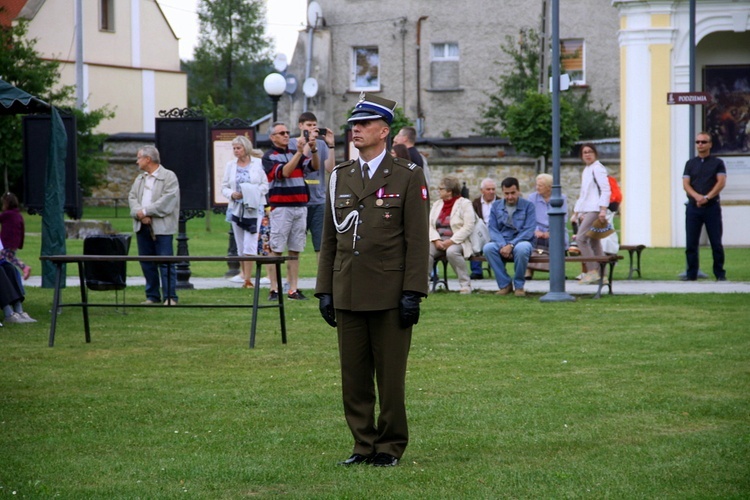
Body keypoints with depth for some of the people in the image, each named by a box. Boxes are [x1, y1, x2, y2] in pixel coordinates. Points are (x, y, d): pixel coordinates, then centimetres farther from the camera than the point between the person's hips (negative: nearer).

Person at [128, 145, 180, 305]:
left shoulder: (169, 177, -3)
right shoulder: (140, 178, 19)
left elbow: (167, 201, -13)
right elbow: (132, 197, 9)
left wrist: (146, 211, -15)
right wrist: (139, 213, -10)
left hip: (161, 226, -7)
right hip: (142, 226, 7)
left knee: (165, 262, -7)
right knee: (147, 262, 7)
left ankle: (170, 297, -5)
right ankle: (152, 296, 13)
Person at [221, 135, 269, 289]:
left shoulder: (258, 163, -1)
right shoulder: (230, 165, 10)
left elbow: (265, 185, -1)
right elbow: (224, 187, 11)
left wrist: (253, 193, -18)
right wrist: (232, 194, -10)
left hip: (254, 208, -4)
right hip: (236, 208, 4)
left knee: (250, 245, -12)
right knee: (241, 246, 6)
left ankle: (248, 280, -14)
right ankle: (245, 275, 14)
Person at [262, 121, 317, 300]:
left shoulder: (296, 154, 17)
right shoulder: (269, 157, 1)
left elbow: (315, 166, 3)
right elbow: (284, 172, -14)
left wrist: (313, 149, -16)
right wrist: (299, 151, -20)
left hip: (300, 206, 5)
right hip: (281, 207, -5)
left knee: (295, 251, 5)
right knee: (276, 250, -4)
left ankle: (293, 289, 6)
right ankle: (274, 289, -2)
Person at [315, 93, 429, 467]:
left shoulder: (408, 177, -2)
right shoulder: (340, 177, 12)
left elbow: (417, 241, -5)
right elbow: (329, 239, 14)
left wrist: (412, 293, -12)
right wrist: (324, 290, 8)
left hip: (389, 294, -4)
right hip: (348, 293, 5)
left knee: (390, 376, 1)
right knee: (353, 376, 6)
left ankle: (390, 447, 10)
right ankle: (363, 445, 14)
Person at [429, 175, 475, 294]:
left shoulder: (464, 204, 0)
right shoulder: (437, 204, 19)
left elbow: (468, 227, -10)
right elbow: (430, 225, 10)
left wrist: (450, 242, -17)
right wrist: (436, 240, -9)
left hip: (457, 242, -5)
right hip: (438, 242, 5)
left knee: (452, 252, -38)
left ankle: (465, 284, -26)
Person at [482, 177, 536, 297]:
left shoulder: (528, 206, 0)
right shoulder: (496, 206, 9)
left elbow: (529, 230, -10)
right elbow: (492, 229, 1)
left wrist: (511, 245, -22)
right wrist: (502, 246, -19)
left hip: (521, 241, -3)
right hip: (501, 242, 3)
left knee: (521, 248, -39)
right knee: (488, 248, -31)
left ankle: (519, 285, -16)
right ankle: (505, 284, -16)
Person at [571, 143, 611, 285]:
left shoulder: (597, 168, -5)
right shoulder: (585, 171, 23)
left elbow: (605, 190, -13)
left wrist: (603, 209, -22)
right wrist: (576, 213, 25)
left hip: (595, 210, -9)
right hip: (586, 211, 9)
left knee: (581, 238, -16)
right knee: (594, 243, 5)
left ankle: (592, 272, -16)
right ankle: (601, 275, 4)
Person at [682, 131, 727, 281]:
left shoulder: (717, 163, 7)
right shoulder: (690, 164, 14)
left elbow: (721, 182, -5)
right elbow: (686, 184, 4)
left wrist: (707, 197, -17)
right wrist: (697, 196, -16)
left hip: (712, 207, -2)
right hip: (693, 207, 2)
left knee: (716, 243, -1)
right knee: (691, 243, 0)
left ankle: (720, 274, 4)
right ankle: (691, 274, 5)